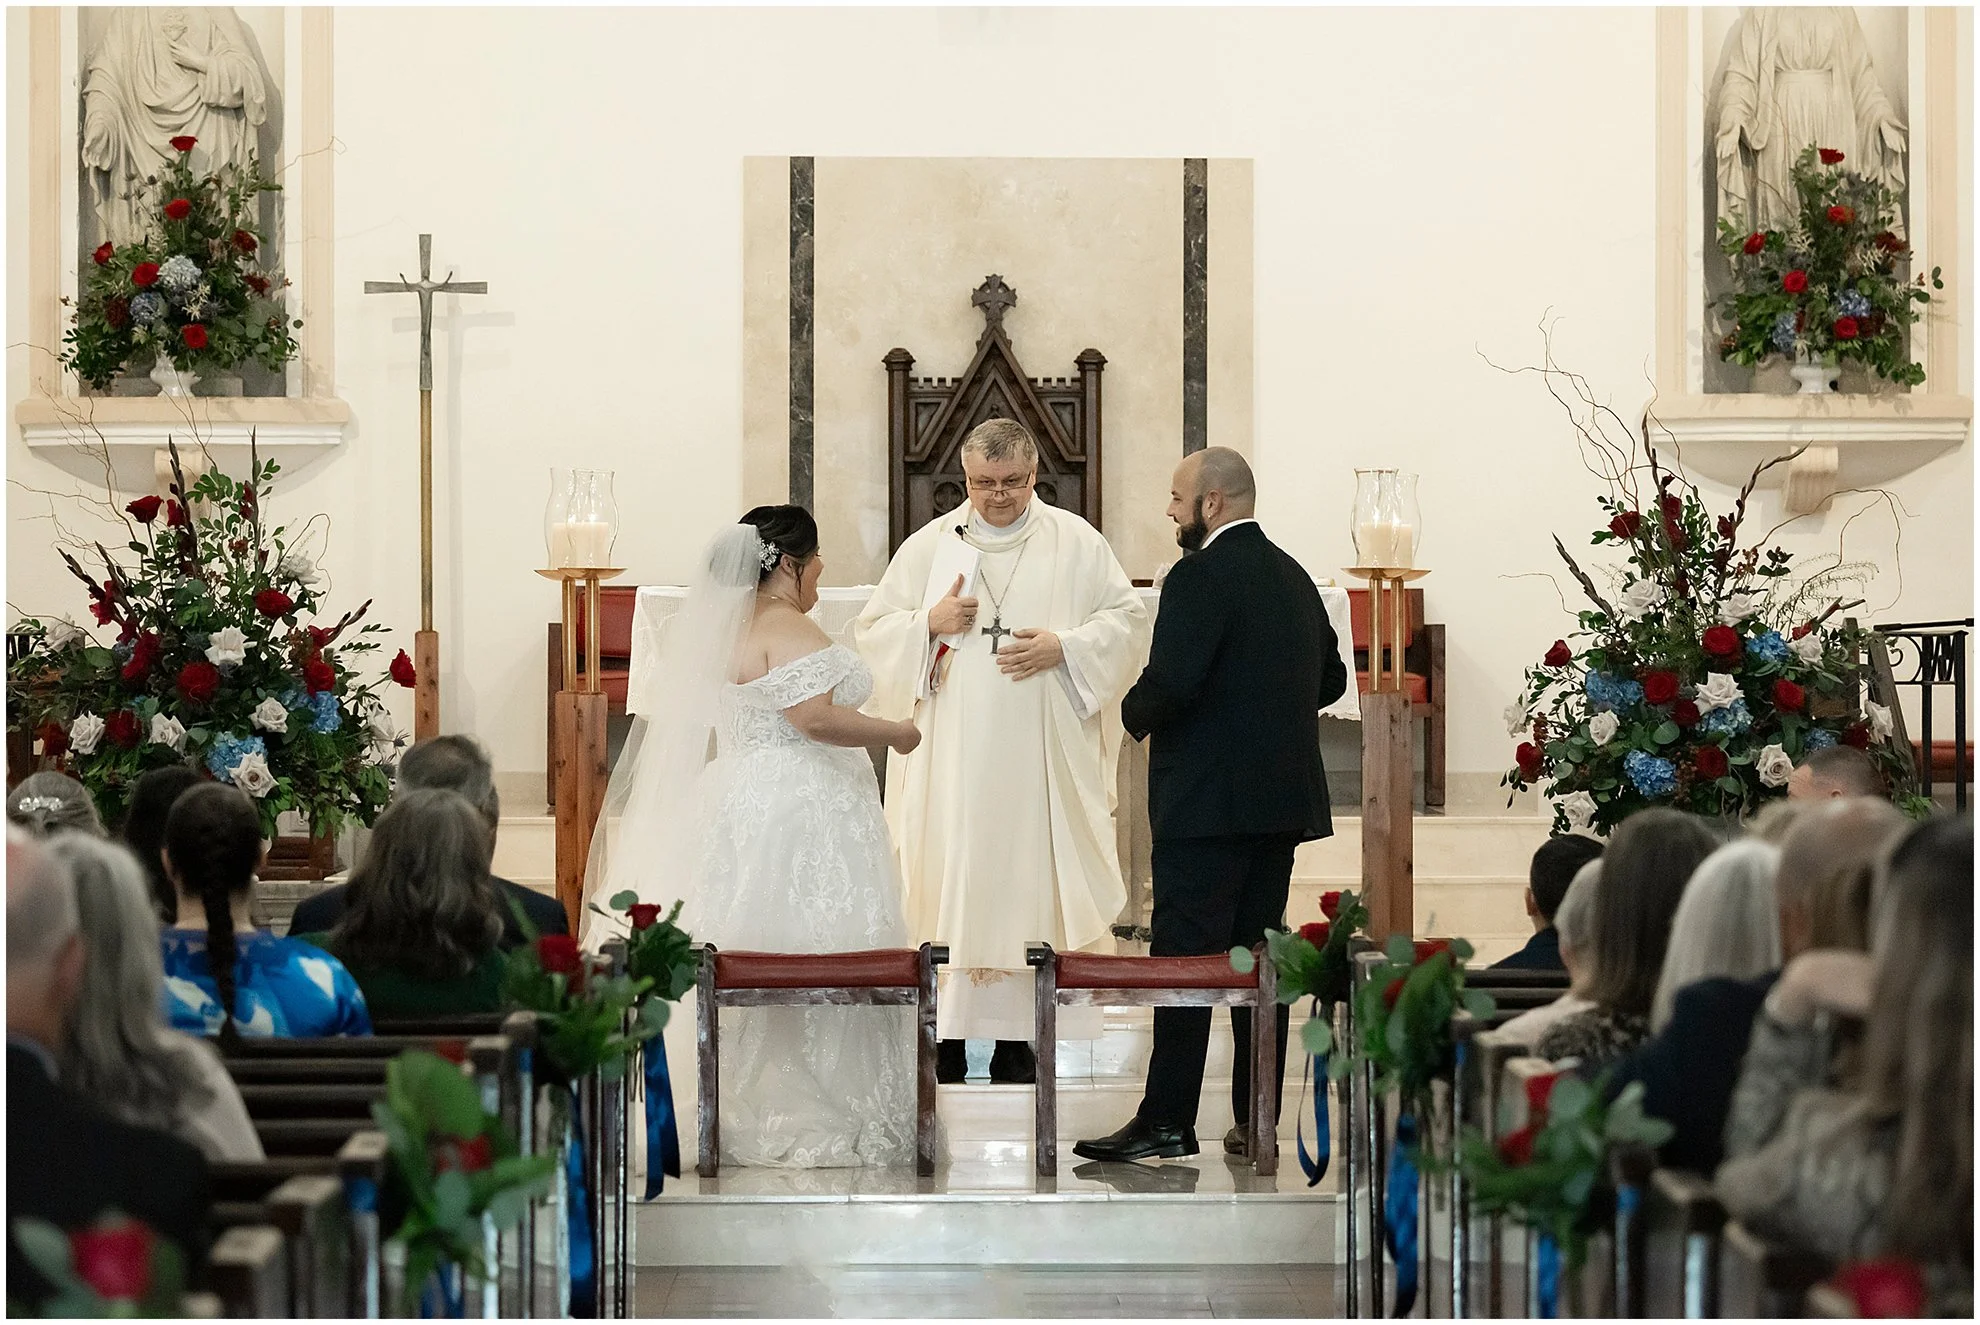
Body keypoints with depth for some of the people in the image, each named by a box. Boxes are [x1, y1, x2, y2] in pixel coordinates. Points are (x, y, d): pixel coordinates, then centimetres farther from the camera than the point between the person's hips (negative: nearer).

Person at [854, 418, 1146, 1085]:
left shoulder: (1075, 542, 6)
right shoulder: (930, 545, 8)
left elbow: (1124, 614, 5)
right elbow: (874, 629, 9)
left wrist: (1064, 647, -11)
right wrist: (929, 624, -10)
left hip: (1042, 751, -1)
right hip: (950, 751, 1)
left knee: (1027, 875, -1)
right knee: (950, 876, -3)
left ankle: (1016, 1038, 3)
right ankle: (946, 1035, 1)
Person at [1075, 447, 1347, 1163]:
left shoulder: (1200, 577, -13)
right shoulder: (1294, 577, 13)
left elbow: (1167, 683, -22)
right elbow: (1331, 678, 20)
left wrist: (1135, 714, -2)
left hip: (1208, 801, -8)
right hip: (1284, 800, 8)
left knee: (1183, 958, -6)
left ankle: (1167, 1122, -7)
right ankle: (1256, 1119, 12)